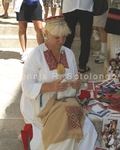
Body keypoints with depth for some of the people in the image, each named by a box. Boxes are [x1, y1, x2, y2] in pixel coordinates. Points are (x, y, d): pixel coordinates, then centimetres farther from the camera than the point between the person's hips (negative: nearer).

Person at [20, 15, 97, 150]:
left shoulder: (69, 53, 6)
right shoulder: (35, 55, -12)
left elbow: (74, 81, 12)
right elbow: (27, 87, -14)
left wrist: (77, 84, -13)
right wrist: (51, 86, -28)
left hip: (66, 103, 5)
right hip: (43, 106, -5)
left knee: (87, 129, -18)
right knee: (67, 130, -26)